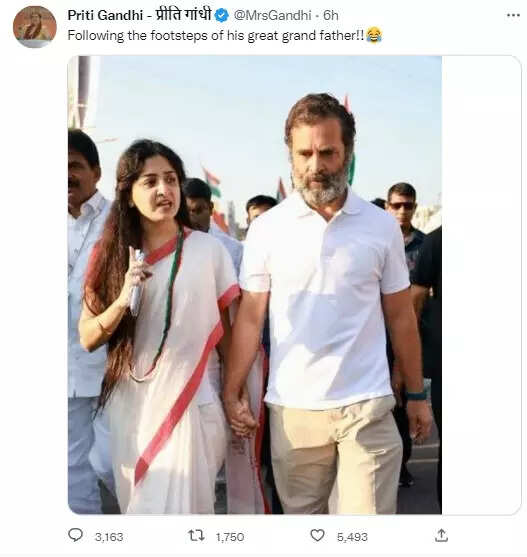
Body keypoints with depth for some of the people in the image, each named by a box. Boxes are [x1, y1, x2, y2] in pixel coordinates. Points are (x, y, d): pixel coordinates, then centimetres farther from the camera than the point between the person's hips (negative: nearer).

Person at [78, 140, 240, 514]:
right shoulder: (111, 254, 2)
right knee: (136, 505, 16)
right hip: (130, 406, 3)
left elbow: (224, 331, 3)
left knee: (178, 505, -2)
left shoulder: (209, 250, -5)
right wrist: (122, 301, -18)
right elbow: (87, 338, -1)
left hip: (190, 404, -3)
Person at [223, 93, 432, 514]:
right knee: (300, 515, 13)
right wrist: (231, 393, -4)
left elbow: (401, 316, 7)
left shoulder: (382, 226, 1)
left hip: (367, 406, 0)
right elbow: (250, 317, 2)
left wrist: (417, 394, 8)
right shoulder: (266, 229, 0)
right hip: (291, 409, 1)